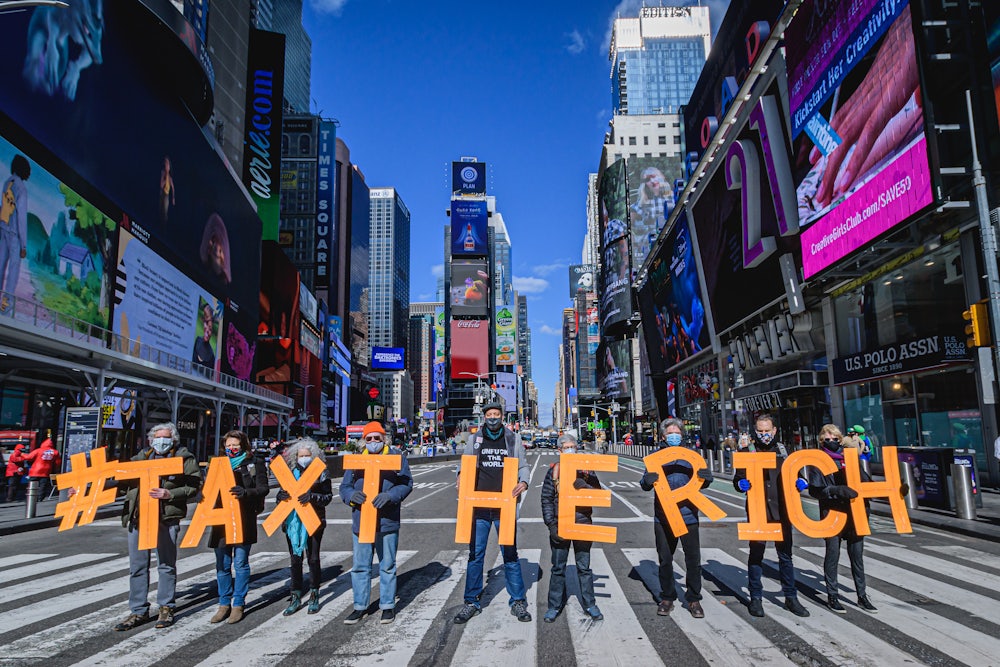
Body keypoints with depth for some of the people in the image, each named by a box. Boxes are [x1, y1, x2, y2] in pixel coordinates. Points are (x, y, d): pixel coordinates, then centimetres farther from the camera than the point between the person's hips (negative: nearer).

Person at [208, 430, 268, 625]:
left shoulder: (255, 463, 3)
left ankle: (238, 604, 12)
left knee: (240, 563, 1)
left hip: (244, 519, -3)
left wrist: (245, 492, -23)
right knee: (222, 564, 7)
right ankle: (224, 604, 20)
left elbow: (263, 488, -5)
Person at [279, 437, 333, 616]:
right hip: (292, 522, 3)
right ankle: (296, 597, 18)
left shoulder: (320, 474, -2)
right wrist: (281, 496, -11)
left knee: (313, 559, 4)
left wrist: (312, 496, -24)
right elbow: (281, 495, 12)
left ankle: (314, 596, 17)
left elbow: (328, 496, -7)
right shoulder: (290, 474, 9)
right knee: (295, 559, 9)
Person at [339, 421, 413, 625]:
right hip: (360, 522, 3)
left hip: (387, 522, -3)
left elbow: (407, 483, -5)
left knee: (387, 566, 8)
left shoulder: (396, 456, 1)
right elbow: (344, 487, 8)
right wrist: (351, 496, -15)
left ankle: (388, 606, 21)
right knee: (360, 567, 10)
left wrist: (390, 495, -22)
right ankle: (360, 607, 23)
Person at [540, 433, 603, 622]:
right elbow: (546, 498, 1)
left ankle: (589, 604, 23)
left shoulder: (586, 468, 5)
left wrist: (584, 485, -18)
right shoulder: (554, 470, 2)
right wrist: (551, 524, -7)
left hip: (582, 524, 1)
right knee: (558, 568, 7)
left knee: (584, 567, 10)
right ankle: (555, 605, 18)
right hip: (560, 525, 0)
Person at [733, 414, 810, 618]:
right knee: (756, 554, 5)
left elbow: (791, 476, 16)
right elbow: (737, 479, 2)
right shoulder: (748, 452, 2)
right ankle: (755, 598, 15)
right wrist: (741, 484, -20)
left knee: (785, 554, 9)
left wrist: (799, 482, -6)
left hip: (780, 511, 2)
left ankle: (791, 597, 20)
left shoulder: (782, 451, 10)